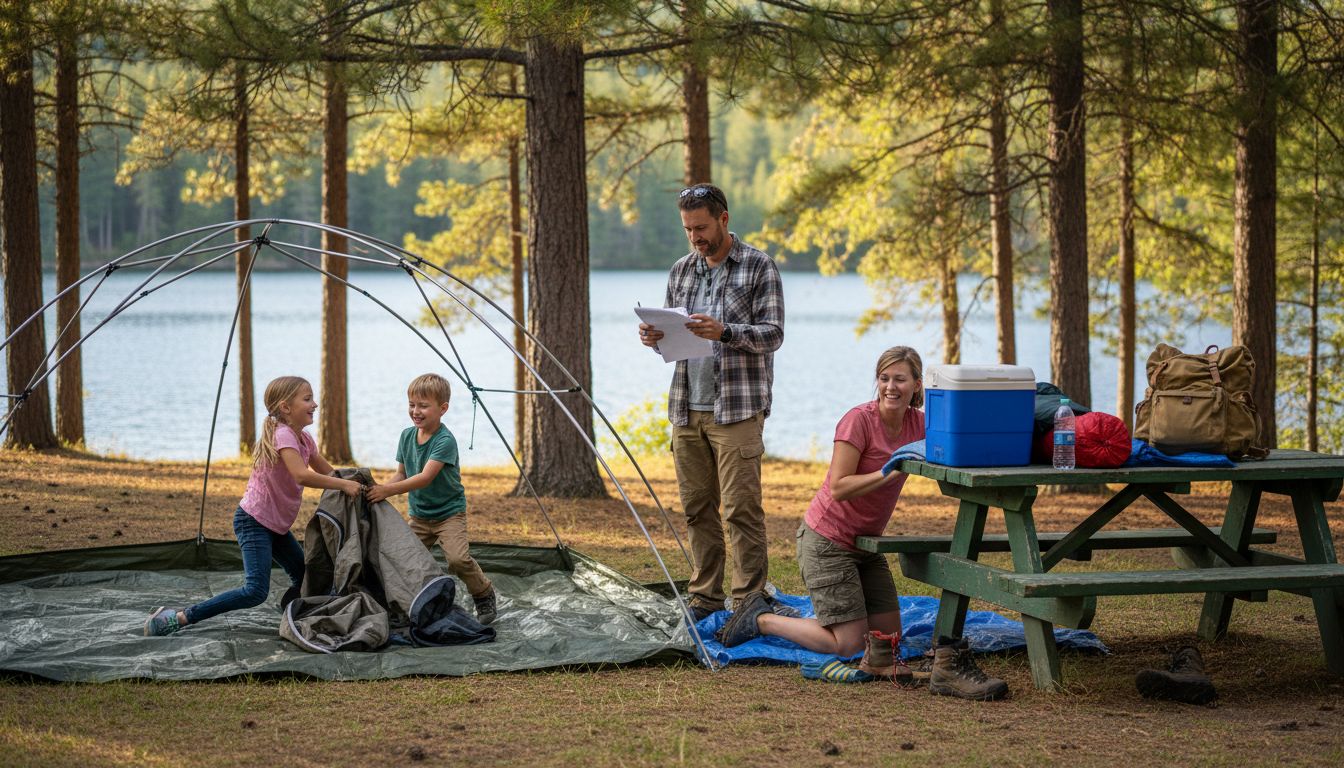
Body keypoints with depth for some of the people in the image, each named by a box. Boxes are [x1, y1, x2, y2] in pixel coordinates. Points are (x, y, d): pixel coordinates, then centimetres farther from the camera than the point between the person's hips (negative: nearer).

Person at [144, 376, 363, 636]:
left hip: (276, 526, 10)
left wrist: (354, 483, 1)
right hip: (253, 521, -10)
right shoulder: (283, 435, -20)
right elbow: (302, 476, -34)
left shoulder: (304, 439, 9)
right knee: (255, 591, -21)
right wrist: (344, 485, -28)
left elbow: (327, 473, 18)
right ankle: (178, 618, -21)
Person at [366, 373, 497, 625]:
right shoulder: (407, 436, 1)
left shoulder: (445, 441, -22)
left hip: (449, 512, -6)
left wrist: (388, 490, -34)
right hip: (419, 514, 6)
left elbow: (425, 478, -30)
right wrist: (382, 487, -13)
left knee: (458, 559, -23)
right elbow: (402, 474, 7)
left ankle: (484, 594, 2)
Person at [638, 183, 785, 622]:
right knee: (697, 508, 7)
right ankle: (705, 598, 14)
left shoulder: (758, 268, -2)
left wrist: (724, 331, -25)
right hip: (687, 409, 6)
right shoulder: (681, 270, 15)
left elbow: (772, 335, -8)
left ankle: (747, 603, -4)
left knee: (742, 509, -7)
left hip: (737, 410, -6)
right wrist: (654, 338, -4)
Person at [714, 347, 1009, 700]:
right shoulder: (859, 419, -19)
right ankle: (760, 619, 7)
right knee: (848, 643, -8)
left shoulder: (917, 423, 2)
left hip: (865, 542, 7)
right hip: (826, 539, -7)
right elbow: (839, 488, -23)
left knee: (887, 635, 1)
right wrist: (886, 473, -33)